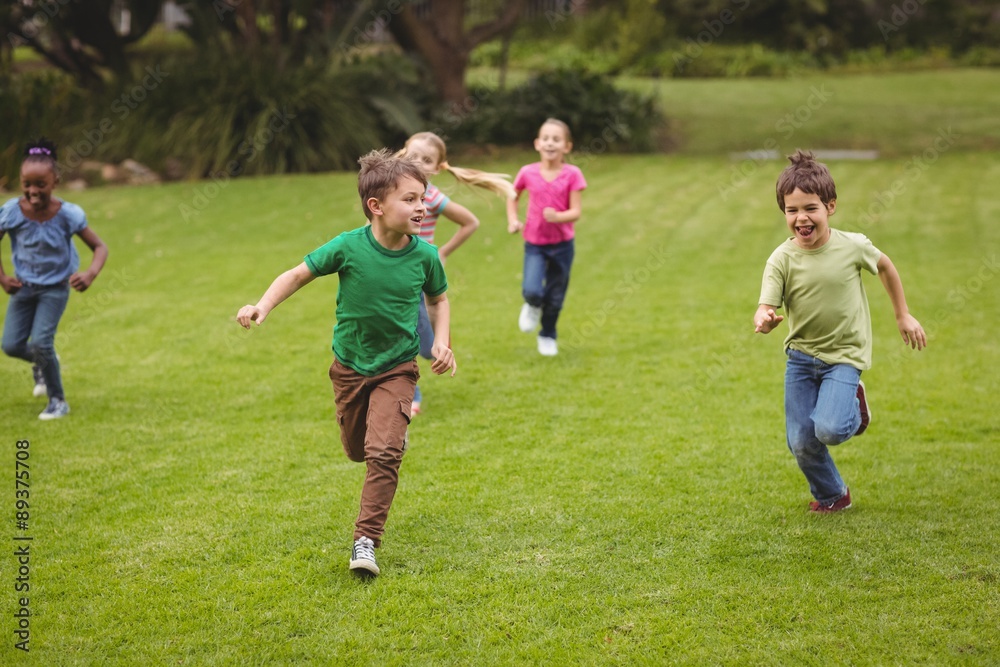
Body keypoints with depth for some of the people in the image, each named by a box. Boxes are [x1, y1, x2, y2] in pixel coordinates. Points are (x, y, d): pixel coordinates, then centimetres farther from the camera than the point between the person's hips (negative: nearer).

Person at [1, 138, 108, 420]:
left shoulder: (67, 215, -20)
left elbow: (100, 247, -13)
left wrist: (90, 274, -31)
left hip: (55, 288, -3)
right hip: (23, 287, 3)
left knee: (41, 342, -14)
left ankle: (58, 400, 5)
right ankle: (40, 363, 35)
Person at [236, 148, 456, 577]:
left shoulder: (424, 256, -14)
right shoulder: (349, 247, -20)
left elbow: (438, 300, 6)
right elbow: (299, 274, -9)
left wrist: (441, 341, -9)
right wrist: (263, 306, -22)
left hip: (397, 368, -1)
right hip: (351, 365, 1)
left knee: (383, 452, -18)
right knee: (357, 451, 19)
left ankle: (366, 541, -11)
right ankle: (393, 430, 55)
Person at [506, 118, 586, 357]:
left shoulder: (572, 174, -11)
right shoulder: (528, 173, -7)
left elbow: (575, 212, -12)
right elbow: (513, 198, 12)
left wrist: (558, 217, -32)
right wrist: (513, 220, -4)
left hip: (562, 245, 0)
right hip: (534, 244, 0)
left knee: (555, 298, 10)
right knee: (532, 291, -20)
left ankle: (548, 336, 37)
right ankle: (533, 307, 18)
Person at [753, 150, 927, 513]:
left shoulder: (853, 246, -11)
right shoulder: (781, 260, -12)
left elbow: (885, 266, 9)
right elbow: (766, 309, -19)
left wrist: (903, 315, 15)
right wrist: (764, 320, -44)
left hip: (844, 355, -2)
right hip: (801, 357, 2)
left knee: (829, 430, -23)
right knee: (801, 442, 0)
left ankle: (854, 404, 13)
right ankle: (831, 496, 29)